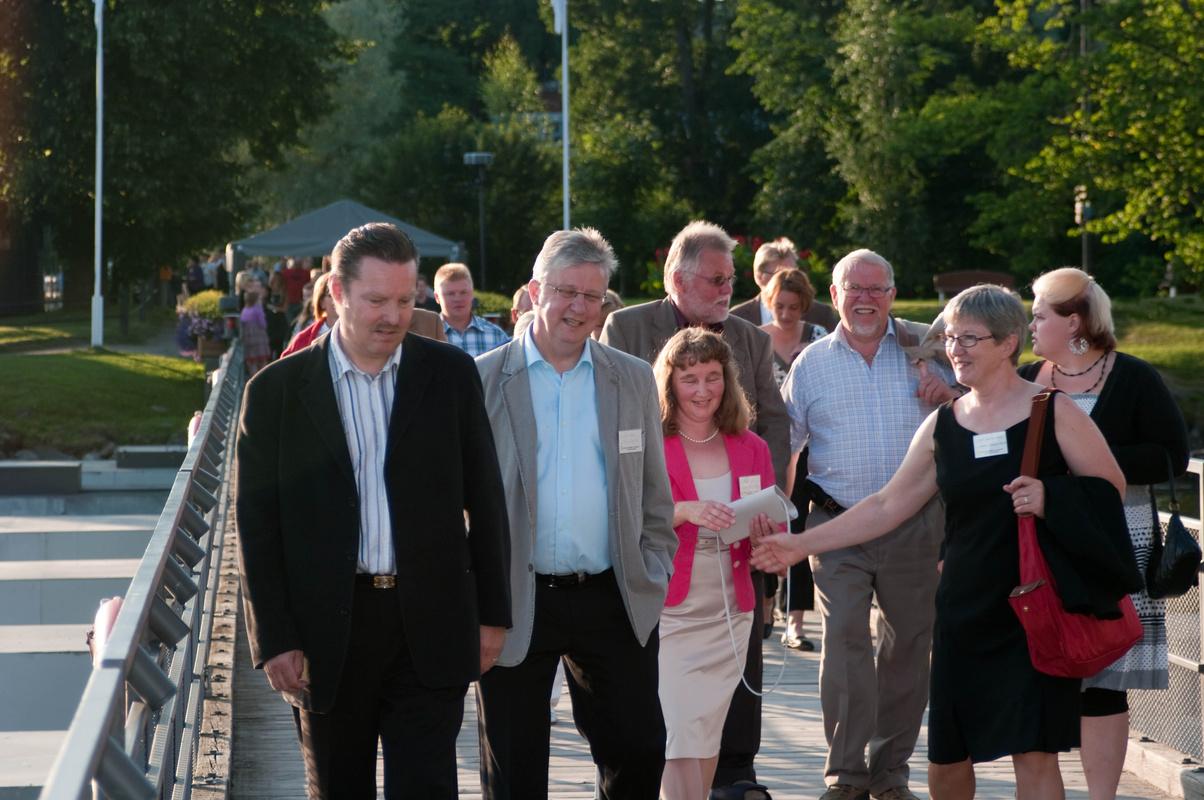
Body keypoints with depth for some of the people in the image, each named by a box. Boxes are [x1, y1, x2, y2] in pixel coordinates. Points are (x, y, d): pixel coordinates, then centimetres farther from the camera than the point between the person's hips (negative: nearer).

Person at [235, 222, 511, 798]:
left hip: (429, 627, 0)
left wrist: (492, 613, 4)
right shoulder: (276, 390, -1)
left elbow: (485, 501, 7)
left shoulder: (451, 375, 3)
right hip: (327, 632, 0)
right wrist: (274, 640, -6)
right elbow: (256, 525, 0)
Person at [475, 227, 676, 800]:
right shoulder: (482, 381, -1)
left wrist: (653, 577, 5)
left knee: (638, 752, 5)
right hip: (514, 605, -2)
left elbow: (654, 492, 13)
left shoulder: (633, 380, 9)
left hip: (612, 603, 3)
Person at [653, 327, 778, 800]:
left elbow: (772, 540, 11)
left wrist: (766, 528, -11)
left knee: (708, 738, 9)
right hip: (667, 610, -4)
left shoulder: (750, 449, 8)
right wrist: (684, 511, -26)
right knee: (680, 736, -11)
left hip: (729, 612, 4)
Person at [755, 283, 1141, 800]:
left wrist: (1050, 497, -19)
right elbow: (888, 505, 13)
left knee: (1034, 751, -6)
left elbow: (1110, 487, -1)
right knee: (947, 757, 7)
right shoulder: (942, 425, 10)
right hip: (966, 613, 4)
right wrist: (801, 544, 10)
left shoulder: (1054, 412, -2)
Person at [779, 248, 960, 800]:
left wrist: (949, 394, -8)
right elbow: (784, 446, 12)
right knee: (844, 640, -12)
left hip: (914, 523, 1)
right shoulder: (811, 363, 9)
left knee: (909, 642, 6)